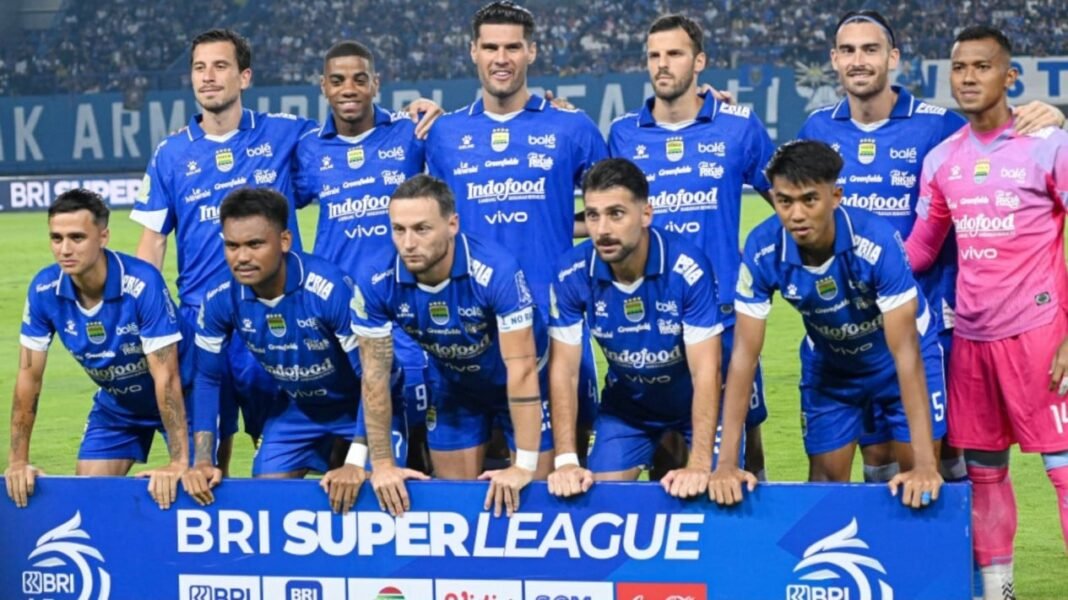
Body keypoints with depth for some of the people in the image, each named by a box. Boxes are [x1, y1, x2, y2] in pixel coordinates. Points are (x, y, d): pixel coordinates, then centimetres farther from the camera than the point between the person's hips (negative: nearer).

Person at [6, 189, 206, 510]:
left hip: (176, 401, -4)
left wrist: (179, 463, -36)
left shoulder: (143, 284, -33)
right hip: (114, 407, 4)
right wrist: (18, 460, -14)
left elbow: (166, 378, -32)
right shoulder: (44, 289, -19)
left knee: (196, 488, -11)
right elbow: (29, 376, -11)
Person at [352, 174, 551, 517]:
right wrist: (382, 463, -15)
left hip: (524, 383, -3)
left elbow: (521, 369, -33)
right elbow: (375, 374, -16)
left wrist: (524, 465, -33)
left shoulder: (496, 270, -36)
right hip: (454, 386, 3)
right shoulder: (376, 282, -26)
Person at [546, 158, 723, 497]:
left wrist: (700, 464, -39)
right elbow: (564, 370, -18)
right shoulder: (572, 274, -22)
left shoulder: (689, 268, -31)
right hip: (625, 405, 2)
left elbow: (706, 371, -30)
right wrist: (566, 461, -28)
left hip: (696, 402, -2)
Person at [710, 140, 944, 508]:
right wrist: (726, 462, -30)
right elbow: (744, 355, -24)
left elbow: (905, 352, -35)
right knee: (826, 481, 5)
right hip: (828, 363, 2)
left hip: (899, 356, -2)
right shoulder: (762, 251, -27)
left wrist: (924, 463, -40)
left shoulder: (877, 242, -36)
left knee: (921, 488, -4)